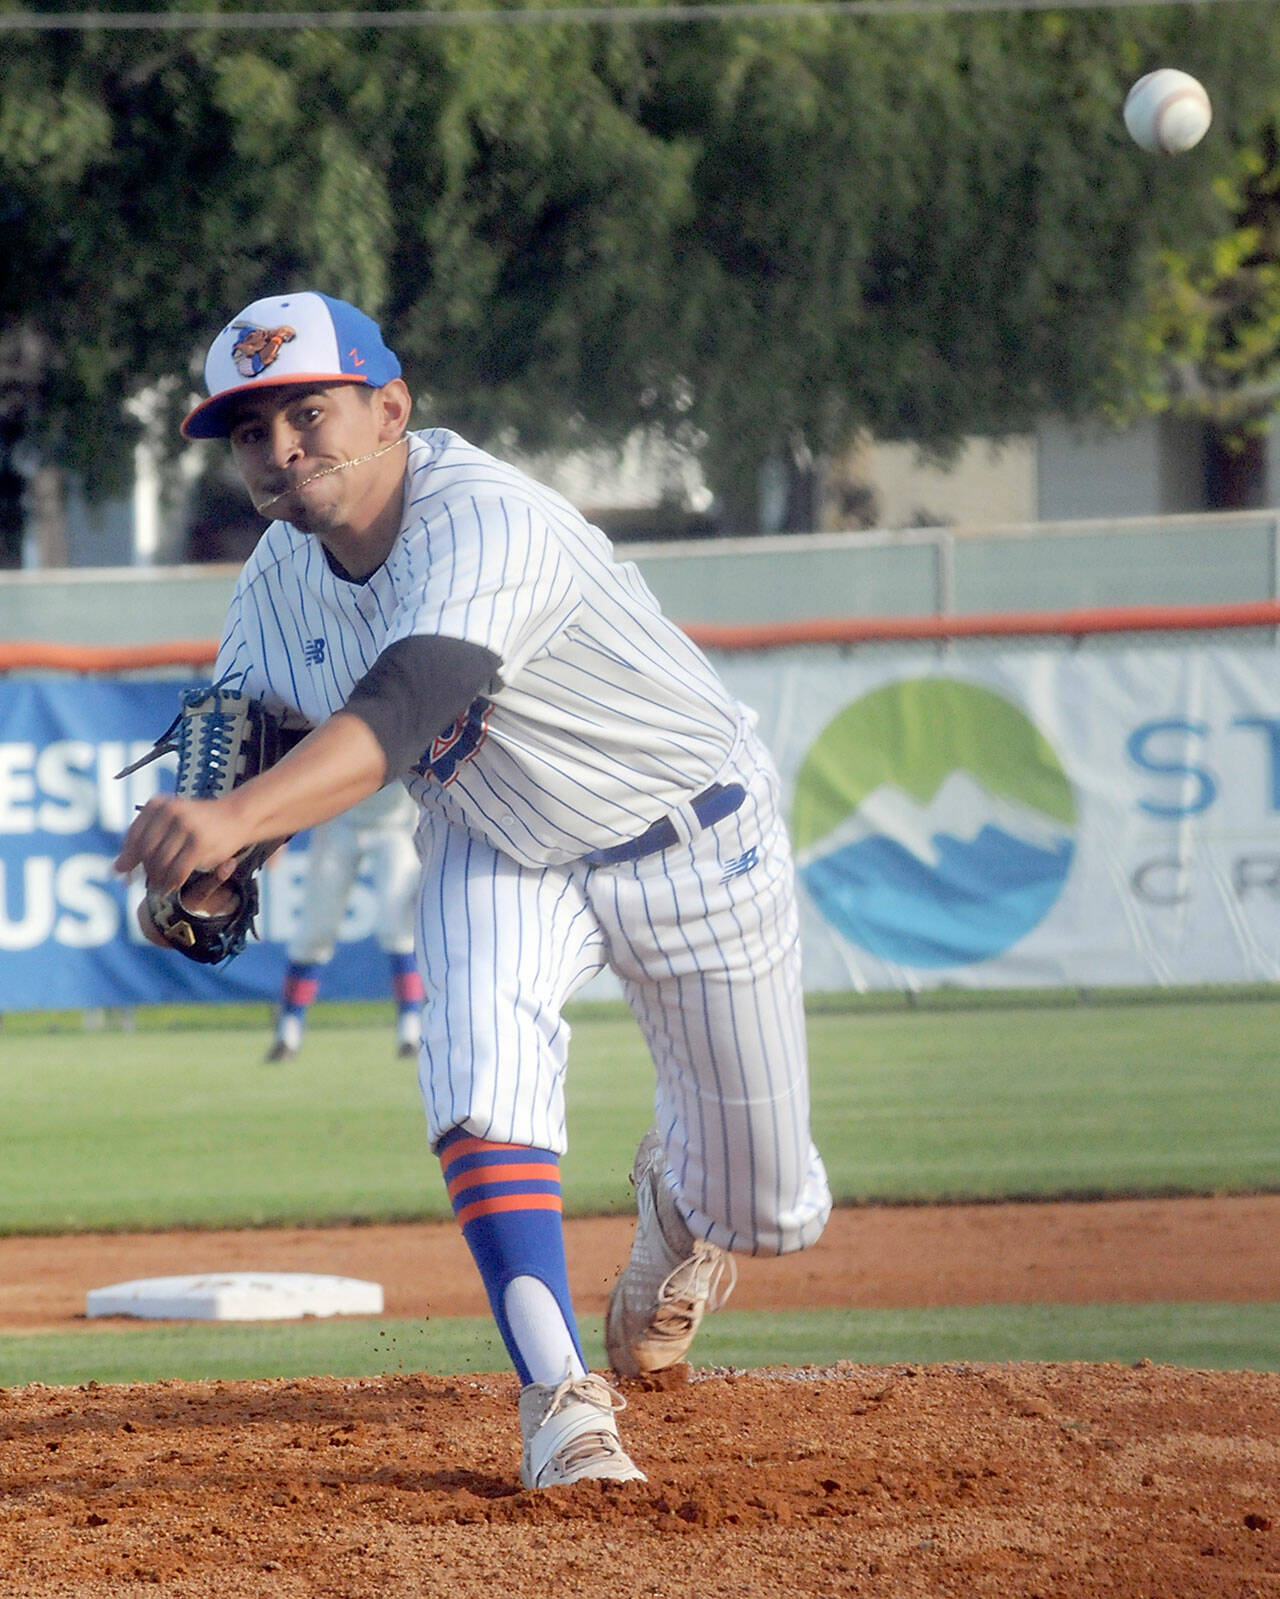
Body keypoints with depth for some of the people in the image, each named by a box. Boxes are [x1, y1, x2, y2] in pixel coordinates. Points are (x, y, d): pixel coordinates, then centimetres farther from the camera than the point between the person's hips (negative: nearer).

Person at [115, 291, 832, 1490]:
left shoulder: (488, 524, -37)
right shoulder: (282, 572, -13)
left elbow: (400, 712, -52)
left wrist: (238, 817, -68)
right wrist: (209, 865, -21)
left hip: (691, 842, -4)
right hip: (499, 852, 5)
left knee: (769, 1211, 6)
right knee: (481, 1063, -28)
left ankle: (676, 1188, 43)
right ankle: (559, 1398, -26)